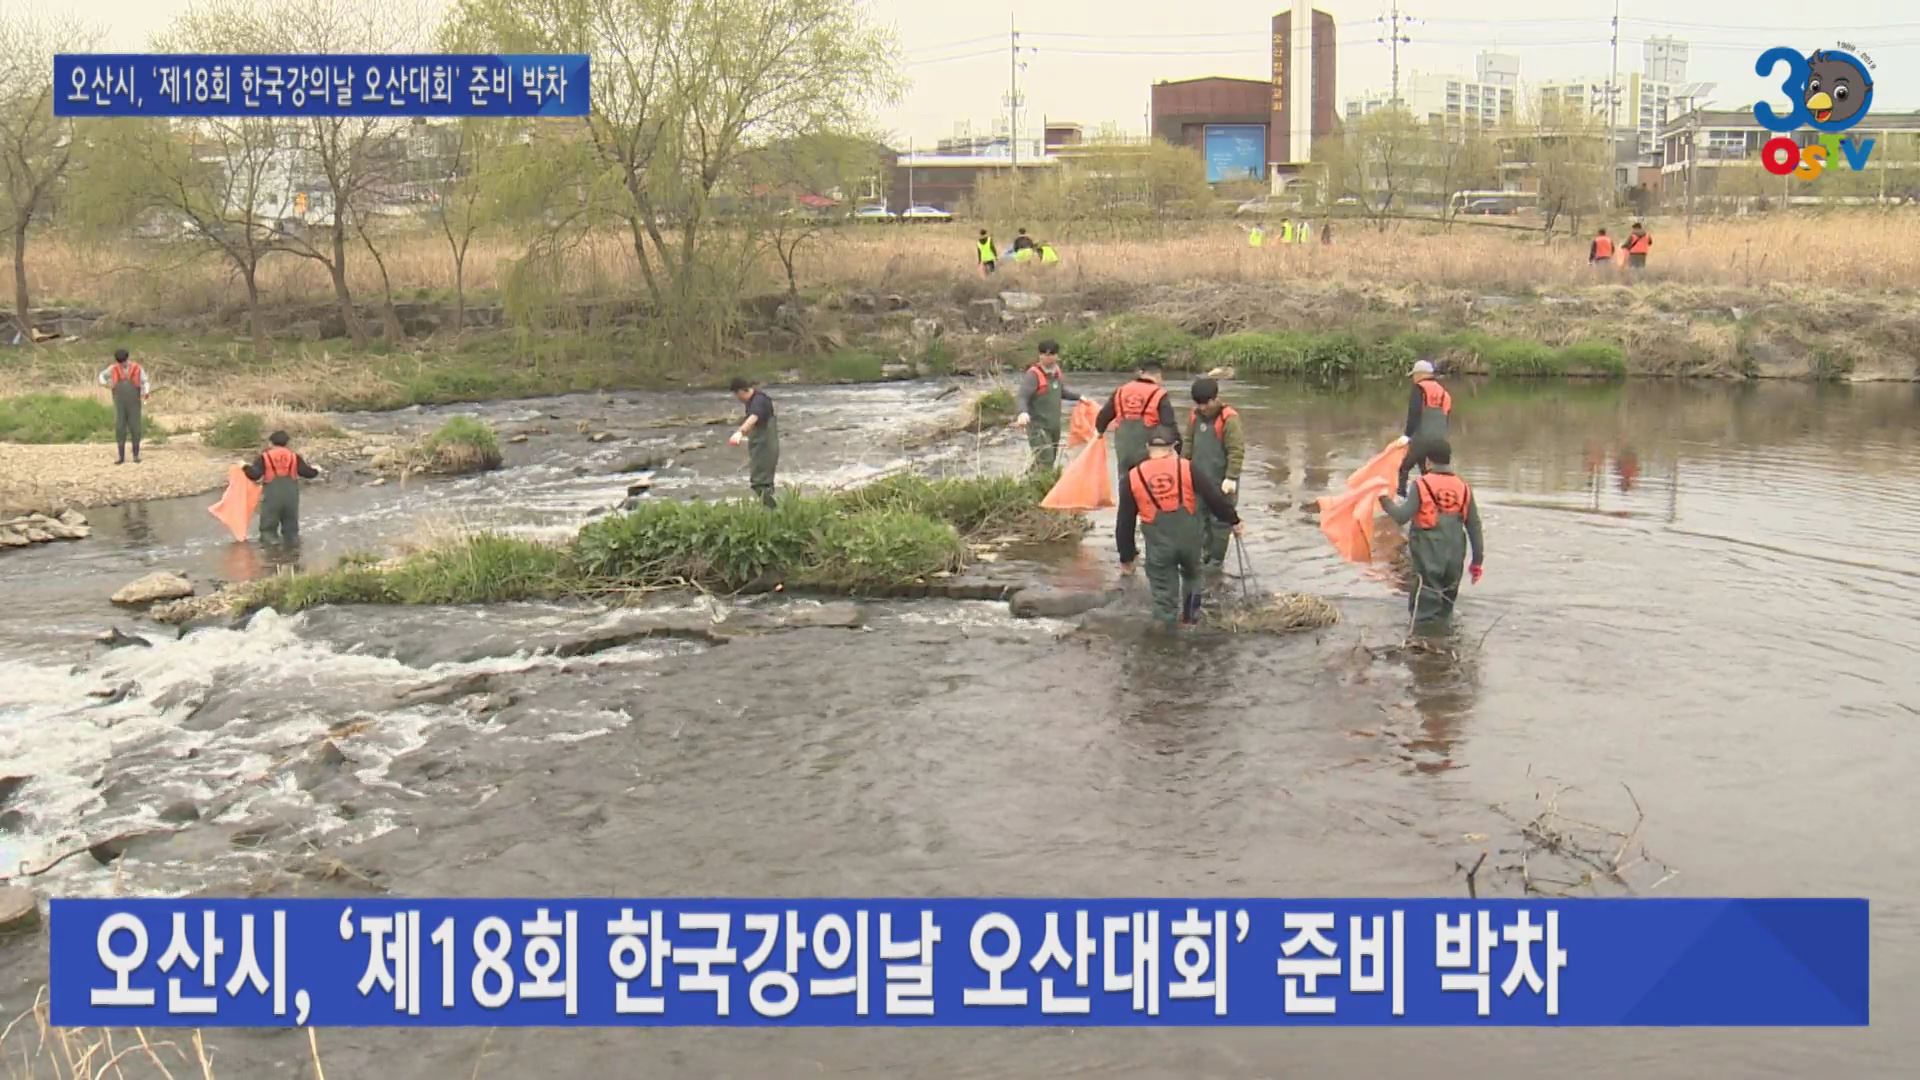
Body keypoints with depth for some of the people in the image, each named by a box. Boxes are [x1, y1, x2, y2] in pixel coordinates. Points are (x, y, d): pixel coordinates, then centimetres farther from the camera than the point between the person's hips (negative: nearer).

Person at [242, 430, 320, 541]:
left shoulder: (264, 457, -1)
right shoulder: (294, 457, 8)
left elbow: (255, 475, -10)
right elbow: (307, 472, 9)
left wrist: (245, 467, 8)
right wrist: (316, 471, 30)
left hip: (272, 496, -3)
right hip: (291, 495, 3)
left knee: (268, 529, 6)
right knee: (291, 529, 16)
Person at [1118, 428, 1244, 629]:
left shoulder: (1133, 478, 0)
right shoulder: (1187, 469, -3)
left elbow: (1125, 522, 5)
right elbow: (1215, 497, 0)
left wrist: (1126, 557, 14)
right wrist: (1233, 520, 15)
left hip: (1159, 544, -1)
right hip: (1189, 537, 1)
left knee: (1163, 589, 11)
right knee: (1191, 575, 29)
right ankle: (1190, 618, 38)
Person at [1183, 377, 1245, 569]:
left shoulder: (1229, 419, -17)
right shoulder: (1195, 416, 5)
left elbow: (1237, 451, -19)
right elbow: (1189, 444, 16)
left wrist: (1231, 477, -22)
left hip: (1220, 482, -7)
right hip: (1199, 479, 7)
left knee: (1219, 520, 1)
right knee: (1200, 518, 14)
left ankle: (1217, 560, 11)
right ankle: (1204, 553, 26)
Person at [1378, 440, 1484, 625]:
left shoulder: (1422, 485, -9)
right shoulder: (1464, 488, 5)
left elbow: (1402, 517, -13)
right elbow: (1474, 527, 9)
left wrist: (1385, 501, 4)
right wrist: (1477, 561, 16)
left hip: (1428, 556, -4)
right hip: (1454, 558, 4)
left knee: (1426, 603, 0)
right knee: (1446, 603, 18)